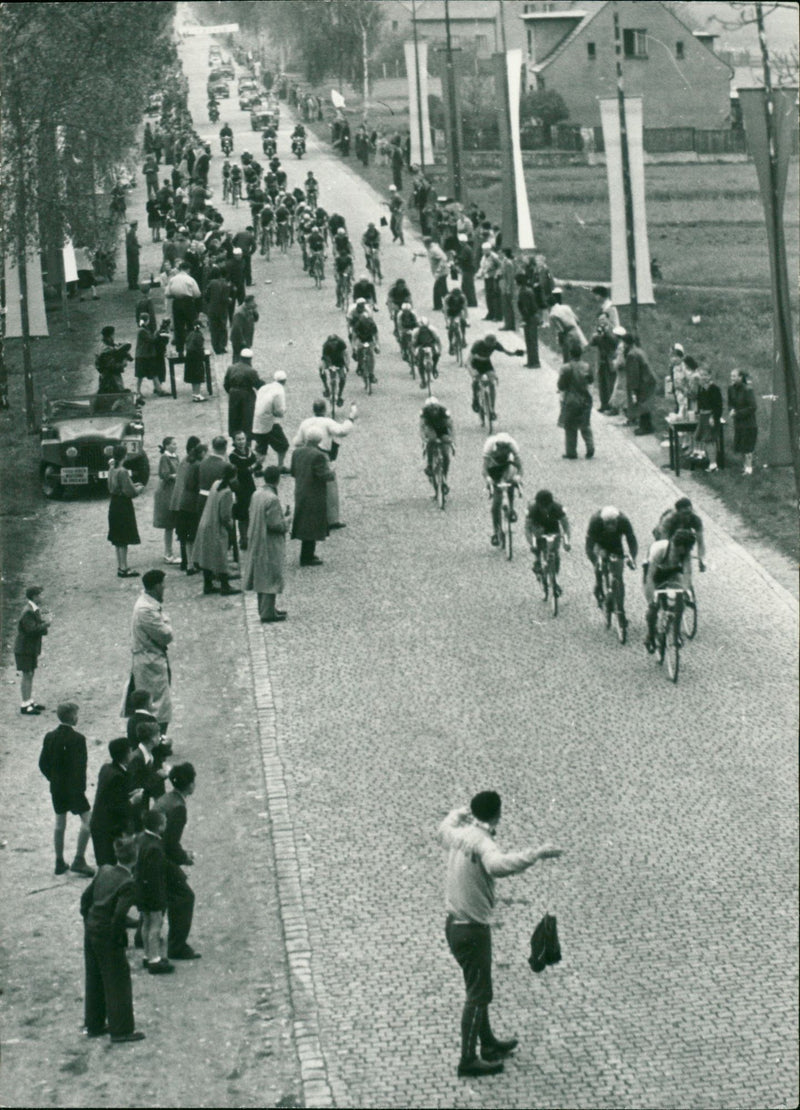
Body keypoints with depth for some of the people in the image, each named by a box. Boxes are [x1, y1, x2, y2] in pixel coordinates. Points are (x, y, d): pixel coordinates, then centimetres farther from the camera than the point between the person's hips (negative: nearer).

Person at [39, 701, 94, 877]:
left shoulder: (50, 737, 2)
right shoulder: (77, 738, -17)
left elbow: (43, 764, 5)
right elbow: (80, 766, -19)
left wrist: (53, 779, 16)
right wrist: (81, 787, -11)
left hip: (56, 788, 7)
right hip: (73, 788, -7)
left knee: (60, 823, 15)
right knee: (87, 820, 1)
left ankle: (59, 862, 21)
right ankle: (79, 860, -5)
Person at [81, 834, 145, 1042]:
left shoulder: (104, 870, 1)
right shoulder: (128, 883, -21)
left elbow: (86, 897, 7)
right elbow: (120, 914, -26)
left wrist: (88, 921, 16)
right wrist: (118, 938, -13)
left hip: (91, 932, 8)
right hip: (108, 938, -8)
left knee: (94, 980, 20)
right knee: (118, 982, 6)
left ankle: (94, 1025, 32)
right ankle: (121, 1030, 13)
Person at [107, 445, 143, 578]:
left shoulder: (112, 469, 5)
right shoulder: (122, 472, -22)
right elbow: (130, 492, -22)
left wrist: (133, 486, 14)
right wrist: (139, 489, -1)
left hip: (114, 506, 9)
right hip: (123, 507, -9)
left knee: (118, 539, 16)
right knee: (123, 539, -2)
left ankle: (121, 566, 23)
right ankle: (123, 568, 1)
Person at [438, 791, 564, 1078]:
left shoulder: (459, 835, 1)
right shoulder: (481, 842, -24)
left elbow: (444, 829, 28)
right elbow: (499, 865, -47)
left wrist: (462, 812, 41)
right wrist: (537, 853, -44)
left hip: (454, 923, 9)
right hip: (473, 930, -9)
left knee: (479, 990, 23)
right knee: (478, 995, 1)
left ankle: (489, 1044, 37)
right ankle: (468, 1060, 7)